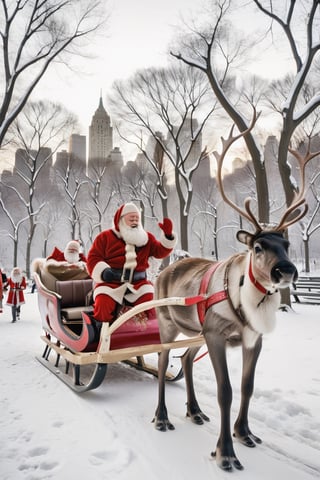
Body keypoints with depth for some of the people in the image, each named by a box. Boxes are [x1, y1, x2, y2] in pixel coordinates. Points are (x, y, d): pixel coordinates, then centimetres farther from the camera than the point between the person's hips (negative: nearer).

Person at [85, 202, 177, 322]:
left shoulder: (146, 238, 13)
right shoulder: (105, 237, 3)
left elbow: (160, 251, 5)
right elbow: (93, 258, -1)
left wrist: (168, 235, -12)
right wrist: (103, 271, -21)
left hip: (137, 282, 3)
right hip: (110, 282, -2)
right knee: (102, 305, -27)